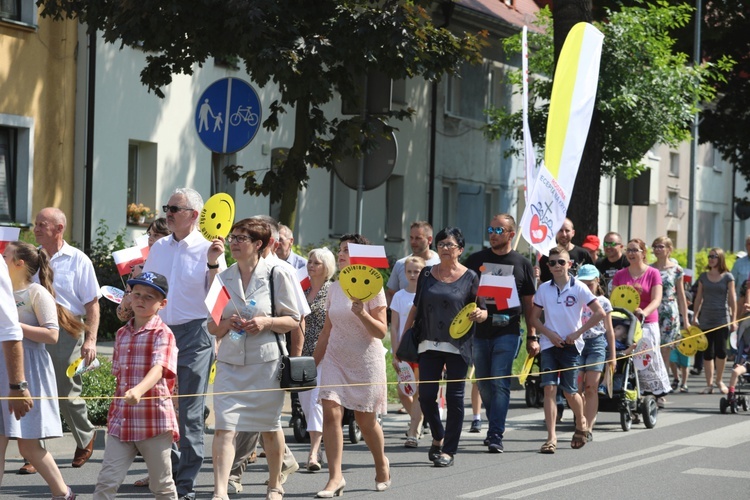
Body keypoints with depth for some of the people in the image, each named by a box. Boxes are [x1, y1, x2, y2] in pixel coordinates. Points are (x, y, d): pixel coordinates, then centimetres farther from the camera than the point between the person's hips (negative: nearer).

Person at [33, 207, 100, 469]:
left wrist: (90, 340, -12)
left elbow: (92, 304, -3)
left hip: (66, 333, -3)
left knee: (67, 394, 4)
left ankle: (86, 436, 29)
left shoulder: (78, 261, -1)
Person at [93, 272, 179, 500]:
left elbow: (159, 369, -26)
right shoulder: (122, 334, 11)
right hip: (121, 421, 5)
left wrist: (139, 391, -45)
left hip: (155, 421, -5)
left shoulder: (162, 334, -10)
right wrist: (116, 409, 14)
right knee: (106, 481, -4)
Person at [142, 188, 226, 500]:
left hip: (194, 334, -5)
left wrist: (213, 264, -22)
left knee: (189, 412, -4)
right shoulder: (159, 248, 13)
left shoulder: (208, 248, -3)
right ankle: (169, 471, 20)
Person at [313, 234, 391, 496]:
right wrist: (314, 362, 15)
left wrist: (362, 314, -27)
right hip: (335, 358, 4)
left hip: (365, 361, -4)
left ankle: (381, 463, 33)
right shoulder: (334, 288, 8)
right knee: (330, 412, -13)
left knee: (365, 420, 5)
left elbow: (381, 332, -11)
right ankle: (335, 477, -13)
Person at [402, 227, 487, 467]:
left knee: (454, 397, -1)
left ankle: (448, 450, 7)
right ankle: (438, 437, 24)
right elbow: (416, 308, 17)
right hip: (430, 345, 3)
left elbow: (483, 312, 2)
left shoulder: (470, 277, 1)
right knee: (426, 395, -1)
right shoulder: (427, 274, 10)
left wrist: (478, 315, -21)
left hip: (458, 346, -3)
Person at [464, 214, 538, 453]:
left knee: (500, 383, -11)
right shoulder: (475, 260, 10)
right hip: (479, 330, 3)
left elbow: (529, 303, 10)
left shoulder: (522, 264, 7)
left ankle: (495, 435, -14)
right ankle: (494, 425, 25)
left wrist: (532, 337, 7)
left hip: (507, 332, -3)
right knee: (484, 384, 9)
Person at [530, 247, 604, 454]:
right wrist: (549, 334, -8)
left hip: (571, 345, -2)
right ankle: (551, 437, -12)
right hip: (549, 344, 2)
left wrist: (578, 333, -9)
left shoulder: (578, 288, -5)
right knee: (549, 388, -10)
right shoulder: (543, 288, 3)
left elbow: (599, 313, -5)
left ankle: (581, 423, 34)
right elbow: (534, 317, 8)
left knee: (570, 391, 4)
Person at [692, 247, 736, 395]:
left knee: (721, 350, -9)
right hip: (706, 319, 3)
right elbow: (699, 298, 13)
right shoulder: (703, 276, 10)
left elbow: (732, 299, 1)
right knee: (707, 352, 2)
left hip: (722, 319, -3)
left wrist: (734, 319, -4)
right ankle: (709, 384, 7)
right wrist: (695, 316, 8)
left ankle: (719, 380, 12)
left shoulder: (727, 277, 1)